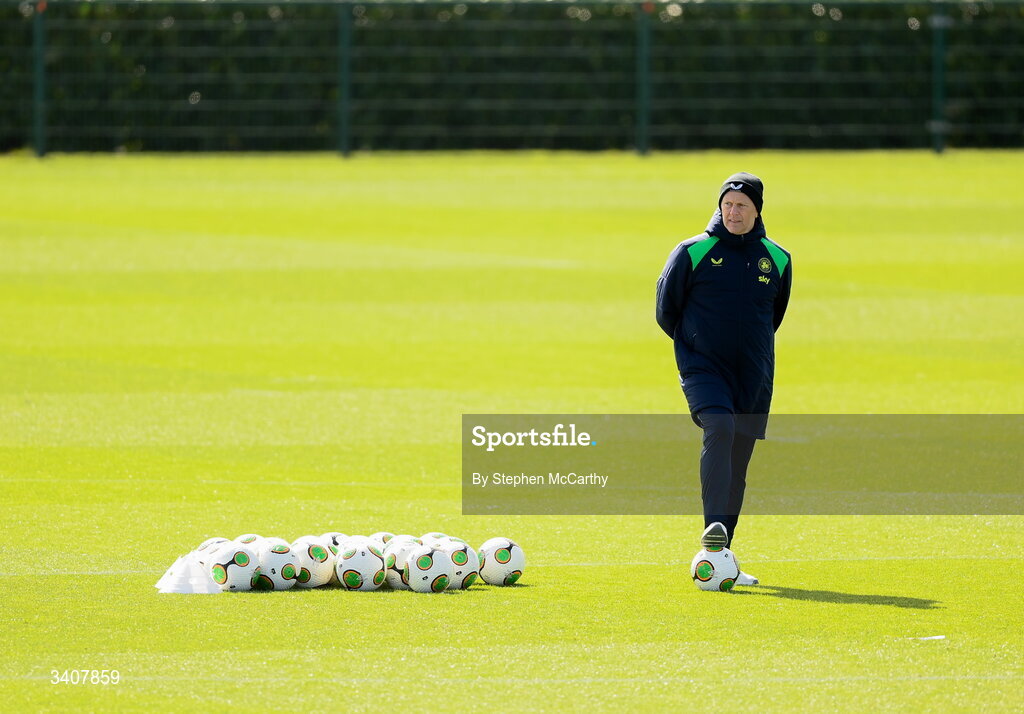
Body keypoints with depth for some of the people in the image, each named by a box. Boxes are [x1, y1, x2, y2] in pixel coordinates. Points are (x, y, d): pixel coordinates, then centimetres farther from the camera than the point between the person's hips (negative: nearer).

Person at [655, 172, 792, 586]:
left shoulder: (777, 260, 9)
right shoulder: (693, 253, -2)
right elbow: (666, 310, 6)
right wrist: (694, 345, 9)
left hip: (754, 379, 4)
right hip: (703, 367, -4)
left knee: (737, 464, 5)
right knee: (719, 428, -30)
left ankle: (721, 557, 15)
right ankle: (714, 530, -40)